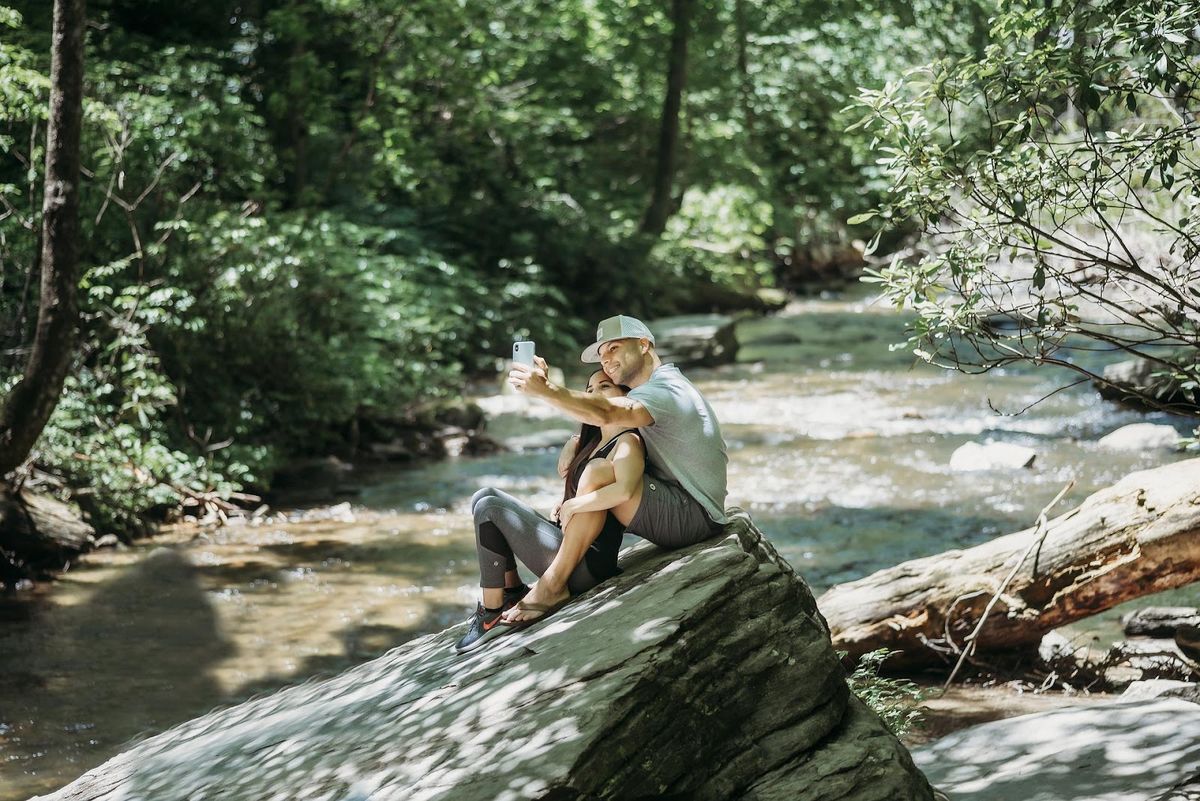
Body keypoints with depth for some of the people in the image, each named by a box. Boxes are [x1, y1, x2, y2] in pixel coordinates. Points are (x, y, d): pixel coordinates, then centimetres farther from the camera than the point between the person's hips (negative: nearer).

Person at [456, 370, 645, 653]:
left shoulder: (628, 441, -10)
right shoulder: (592, 443, 19)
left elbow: (624, 490, -29)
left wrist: (572, 505, -20)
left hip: (585, 565, -10)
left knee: (489, 507, -14)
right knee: (484, 497, 7)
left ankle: (493, 613, -10)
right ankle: (512, 592, 5)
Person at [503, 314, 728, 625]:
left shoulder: (666, 391, -16)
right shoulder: (652, 390, 19)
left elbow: (605, 414, -36)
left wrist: (544, 389, -41)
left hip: (694, 515, -11)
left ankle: (553, 585, -22)